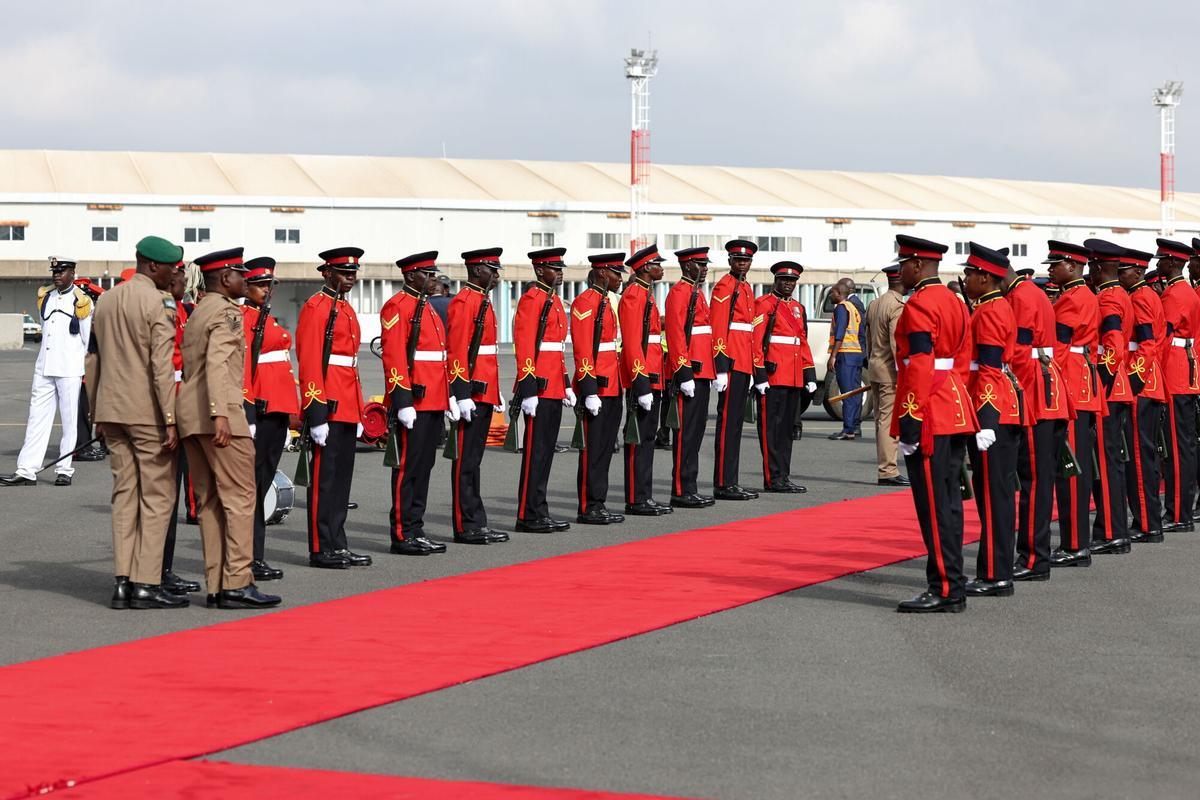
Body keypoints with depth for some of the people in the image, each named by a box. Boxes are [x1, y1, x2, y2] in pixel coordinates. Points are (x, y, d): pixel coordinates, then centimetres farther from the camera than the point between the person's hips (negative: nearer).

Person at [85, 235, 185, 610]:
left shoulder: (105, 301, 13)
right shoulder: (160, 303, -11)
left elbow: (92, 361, 16)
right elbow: (162, 366, -17)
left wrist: (97, 414, 22)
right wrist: (170, 420, -17)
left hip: (112, 410, 7)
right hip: (148, 412, -7)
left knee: (124, 494, 9)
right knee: (156, 497, -1)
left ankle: (122, 582, 7)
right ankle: (147, 584, -3)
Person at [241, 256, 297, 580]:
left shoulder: (269, 320, 20)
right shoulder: (241, 318, -8)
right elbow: (240, 366, -15)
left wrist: (291, 411, 21)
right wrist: (247, 412, -21)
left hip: (277, 410, 9)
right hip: (259, 409, -9)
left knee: (264, 482, 10)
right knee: (252, 483, -7)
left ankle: (255, 556, 13)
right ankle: (250, 559, -5)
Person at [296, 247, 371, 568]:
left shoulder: (347, 310, 18)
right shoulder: (315, 308, -10)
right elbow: (309, 363, -15)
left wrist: (359, 412, 20)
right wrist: (316, 414, -19)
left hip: (347, 408, 9)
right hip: (328, 408, -9)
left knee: (342, 478, 11)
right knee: (324, 478, -4)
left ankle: (338, 545, 16)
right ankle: (321, 550, -1)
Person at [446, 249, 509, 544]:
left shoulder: (483, 301, 17)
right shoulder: (463, 303, -13)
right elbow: (457, 352, -18)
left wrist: (496, 392, 24)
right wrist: (462, 395, -22)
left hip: (484, 393, 10)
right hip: (472, 395, -10)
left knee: (474, 460, 12)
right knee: (466, 461, -5)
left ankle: (476, 524, 15)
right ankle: (467, 527, -3)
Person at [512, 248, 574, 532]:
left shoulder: (554, 300, 18)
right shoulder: (532, 299, -11)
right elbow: (524, 346, -17)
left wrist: (565, 385, 22)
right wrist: (528, 389, -21)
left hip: (554, 388, 9)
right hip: (540, 388, -9)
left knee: (546, 450, 11)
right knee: (536, 451, -6)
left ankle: (539, 512, 15)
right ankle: (529, 516, -2)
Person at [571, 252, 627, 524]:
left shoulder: (605, 301, 17)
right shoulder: (585, 302, -13)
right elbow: (582, 350, -18)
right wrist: (589, 390, -21)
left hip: (611, 387, 9)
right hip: (597, 387, -9)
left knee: (606, 448, 10)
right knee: (593, 448, -5)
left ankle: (598, 505, 15)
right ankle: (588, 509, -1)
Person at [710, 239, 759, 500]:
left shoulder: (746, 288, 19)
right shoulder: (724, 287, -9)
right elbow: (718, 330, -15)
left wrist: (752, 368, 23)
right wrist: (720, 368, -21)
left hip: (743, 364, 9)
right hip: (731, 364, -9)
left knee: (736, 423, 10)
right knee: (728, 422, -8)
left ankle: (730, 482, 14)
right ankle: (723, 485, -7)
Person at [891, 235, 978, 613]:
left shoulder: (919, 305, -14)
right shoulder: (954, 302, 16)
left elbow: (919, 366, -20)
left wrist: (909, 423, -19)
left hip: (929, 420, -10)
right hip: (955, 414, 10)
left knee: (934, 505, -7)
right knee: (948, 502, 12)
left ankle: (944, 589, -6)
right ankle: (952, 585, 15)